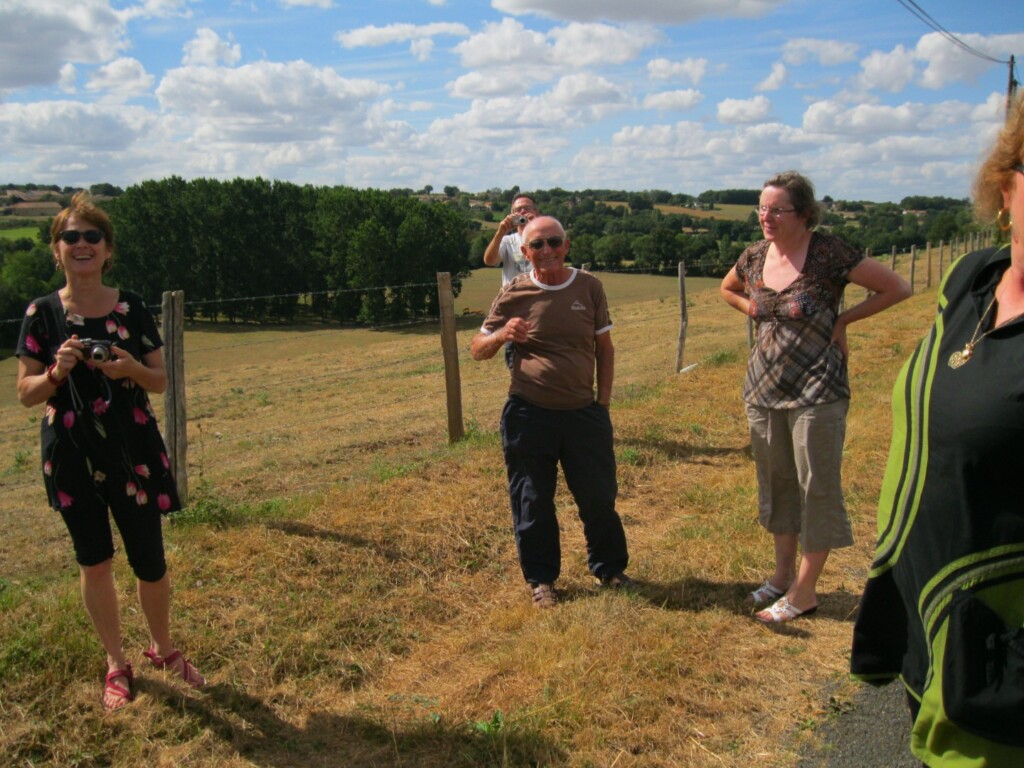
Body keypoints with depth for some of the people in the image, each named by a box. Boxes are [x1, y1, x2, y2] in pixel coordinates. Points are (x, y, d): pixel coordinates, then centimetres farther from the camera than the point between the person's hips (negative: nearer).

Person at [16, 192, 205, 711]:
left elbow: (161, 381, 2)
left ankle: (162, 648, 31)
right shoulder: (42, 313, -3)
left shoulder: (132, 308, -2)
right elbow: (26, 394, -1)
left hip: (133, 451, 0)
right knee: (94, 562, 11)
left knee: (150, 561, 4)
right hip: (71, 456, 0)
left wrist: (132, 369, -19)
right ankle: (116, 663, 30)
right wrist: (56, 372, -21)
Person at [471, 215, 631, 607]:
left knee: (599, 496, 10)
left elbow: (604, 347, 9)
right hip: (529, 414, -1)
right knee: (532, 502, 8)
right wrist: (502, 335, -18)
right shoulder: (514, 294, -3)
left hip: (583, 412, 2)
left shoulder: (590, 287, 2)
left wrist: (604, 400, 4)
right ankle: (541, 579, 27)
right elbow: (478, 350, 3)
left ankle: (608, 568, 32)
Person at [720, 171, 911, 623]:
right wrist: (755, 311, 8)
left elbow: (898, 288, -8)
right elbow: (727, 289, 26)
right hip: (763, 390, 6)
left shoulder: (828, 254, -13)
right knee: (776, 483, 16)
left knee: (817, 488, 3)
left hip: (816, 392, -6)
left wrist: (842, 319, -8)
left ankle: (804, 591, 14)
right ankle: (783, 573, 32)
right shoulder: (754, 257, 3)